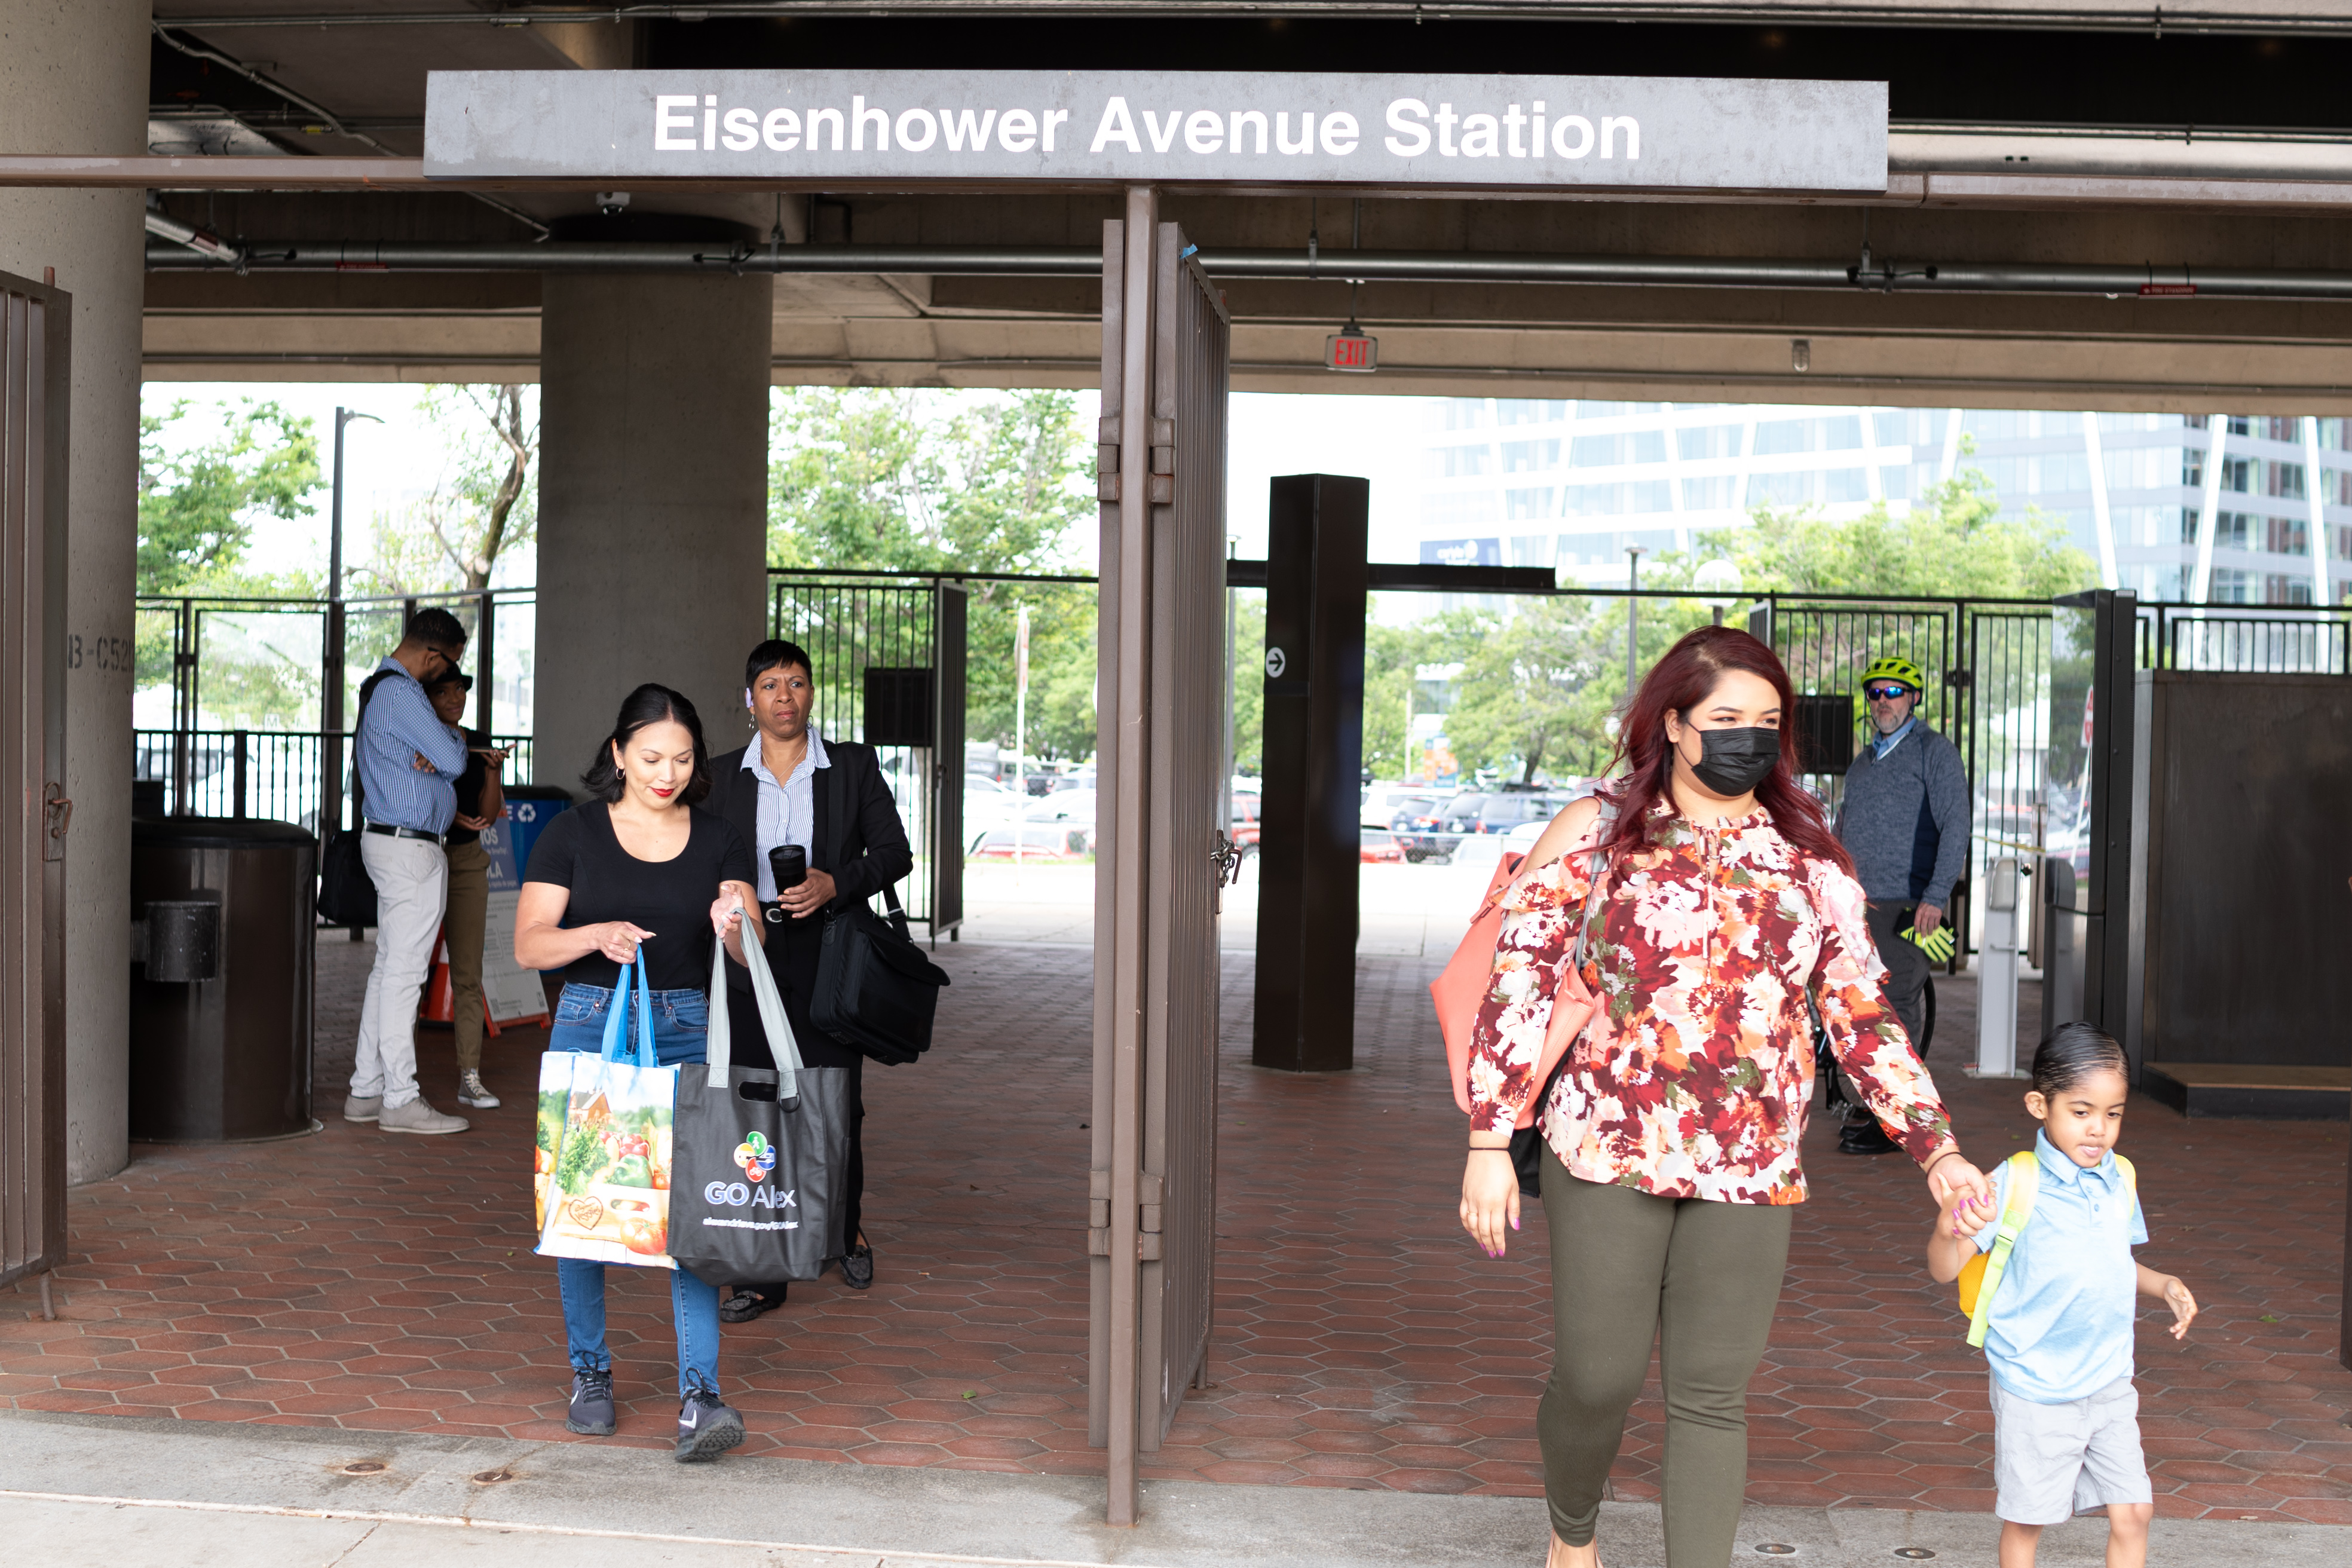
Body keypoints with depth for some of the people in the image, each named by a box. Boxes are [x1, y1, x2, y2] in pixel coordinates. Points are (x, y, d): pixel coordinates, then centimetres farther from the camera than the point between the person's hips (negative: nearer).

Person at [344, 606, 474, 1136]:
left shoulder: (377, 688, 16)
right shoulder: (402, 692, -16)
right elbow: (454, 762, -18)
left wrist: (431, 754, 6)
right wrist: (454, 739, 7)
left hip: (383, 838, 10)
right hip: (411, 848, -10)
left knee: (388, 968, 13)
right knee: (404, 973, -7)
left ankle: (366, 1091, 18)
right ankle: (401, 1099, -3)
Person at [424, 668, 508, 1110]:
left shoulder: (478, 750, 8)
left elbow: (490, 814, 2)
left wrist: (494, 770, -12)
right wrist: (448, 816, -19)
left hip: (468, 862, 3)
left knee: (468, 974, 1)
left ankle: (470, 1078, 3)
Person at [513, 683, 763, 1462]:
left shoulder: (717, 842, 7)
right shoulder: (573, 833, 2)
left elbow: (750, 952, -1)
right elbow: (529, 945, -2)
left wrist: (733, 923, -24)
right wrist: (596, 935, -22)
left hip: (685, 1032, 0)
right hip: (589, 1025, 0)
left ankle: (700, 1397, -13)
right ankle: (590, 1374, 22)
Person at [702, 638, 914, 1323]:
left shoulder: (854, 766, 3)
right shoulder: (723, 776, 8)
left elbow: (895, 851, 2)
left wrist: (836, 884, -14)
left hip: (831, 960, -1)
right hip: (751, 962, 1)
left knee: (836, 1106, 5)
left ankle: (847, 1228, 33)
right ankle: (763, 1274, 7)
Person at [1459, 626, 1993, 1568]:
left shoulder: (1811, 862, 9)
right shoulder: (1597, 834, 0)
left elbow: (1862, 1015, 12)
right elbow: (1518, 986, -2)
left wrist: (1936, 1147, 6)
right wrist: (1490, 1145, -7)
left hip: (1749, 1171, 2)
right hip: (1606, 1154, -2)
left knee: (1713, 1395, 4)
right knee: (1597, 1379, 4)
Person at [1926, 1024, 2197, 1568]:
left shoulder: (2119, 1181, 3)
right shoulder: (2014, 1185, -16)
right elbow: (1945, 1270, -19)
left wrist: (2163, 1284, 1)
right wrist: (1947, 1228, -40)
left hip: (2109, 1383, 5)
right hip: (2034, 1386, -5)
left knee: (2133, 1512, 9)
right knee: (2025, 1520, 8)